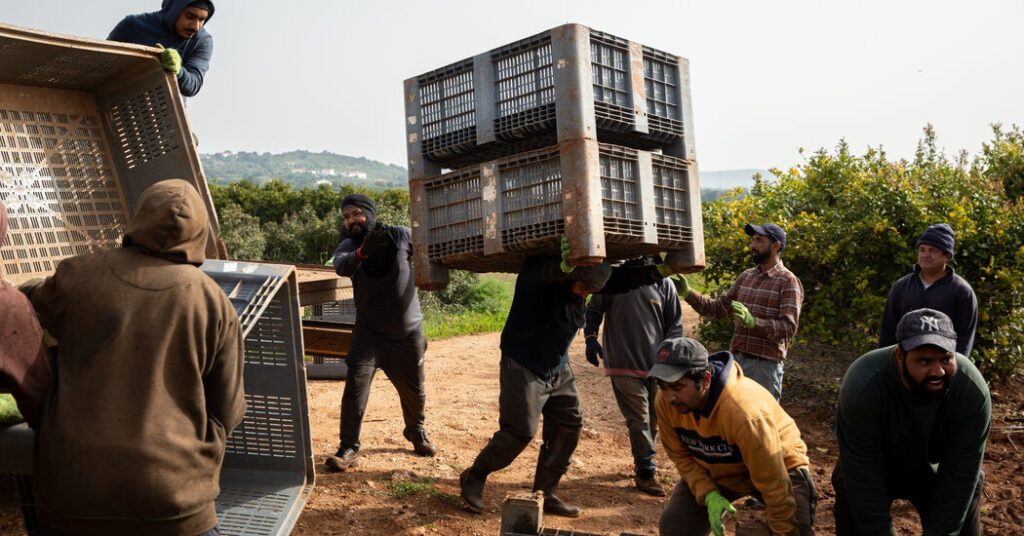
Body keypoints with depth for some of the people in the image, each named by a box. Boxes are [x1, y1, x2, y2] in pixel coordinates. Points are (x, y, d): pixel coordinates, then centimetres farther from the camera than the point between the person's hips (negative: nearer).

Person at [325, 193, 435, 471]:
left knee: (414, 390, 14)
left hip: (408, 333, 1)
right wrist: (361, 253, -51)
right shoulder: (348, 245, -8)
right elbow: (341, 266, -31)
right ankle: (348, 448, -1)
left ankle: (416, 432, 42)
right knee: (356, 385, -13)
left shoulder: (402, 235, -8)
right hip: (369, 332, 0)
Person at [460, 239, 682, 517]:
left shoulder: (584, 277, -3)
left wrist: (661, 270, -7)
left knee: (568, 429, 5)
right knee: (519, 432, -9)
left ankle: (545, 494, 19)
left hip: (559, 370, 7)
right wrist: (565, 267, -70)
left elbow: (624, 279, 2)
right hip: (523, 367, -7)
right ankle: (474, 478, 14)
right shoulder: (536, 271, -24)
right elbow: (542, 273, -49)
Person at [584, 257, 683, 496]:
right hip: (623, 366, -3)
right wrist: (591, 338, -6)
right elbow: (593, 310, 9)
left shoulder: (664, 284, 5)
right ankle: (646, 473, 5)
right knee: (639, 419, -5)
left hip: (656, 366, 3)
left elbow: (675, 324, 10)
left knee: (654, 418, 11)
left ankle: (641, 464, 31)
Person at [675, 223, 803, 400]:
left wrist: (752, 321, -31)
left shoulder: (788, 281, -7)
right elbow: (718, 308, 13)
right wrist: (688, 293, 1)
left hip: (765, 364, -6)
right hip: (736, 358, 6)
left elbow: (789, 327, -17)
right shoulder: (746, 276, 14)